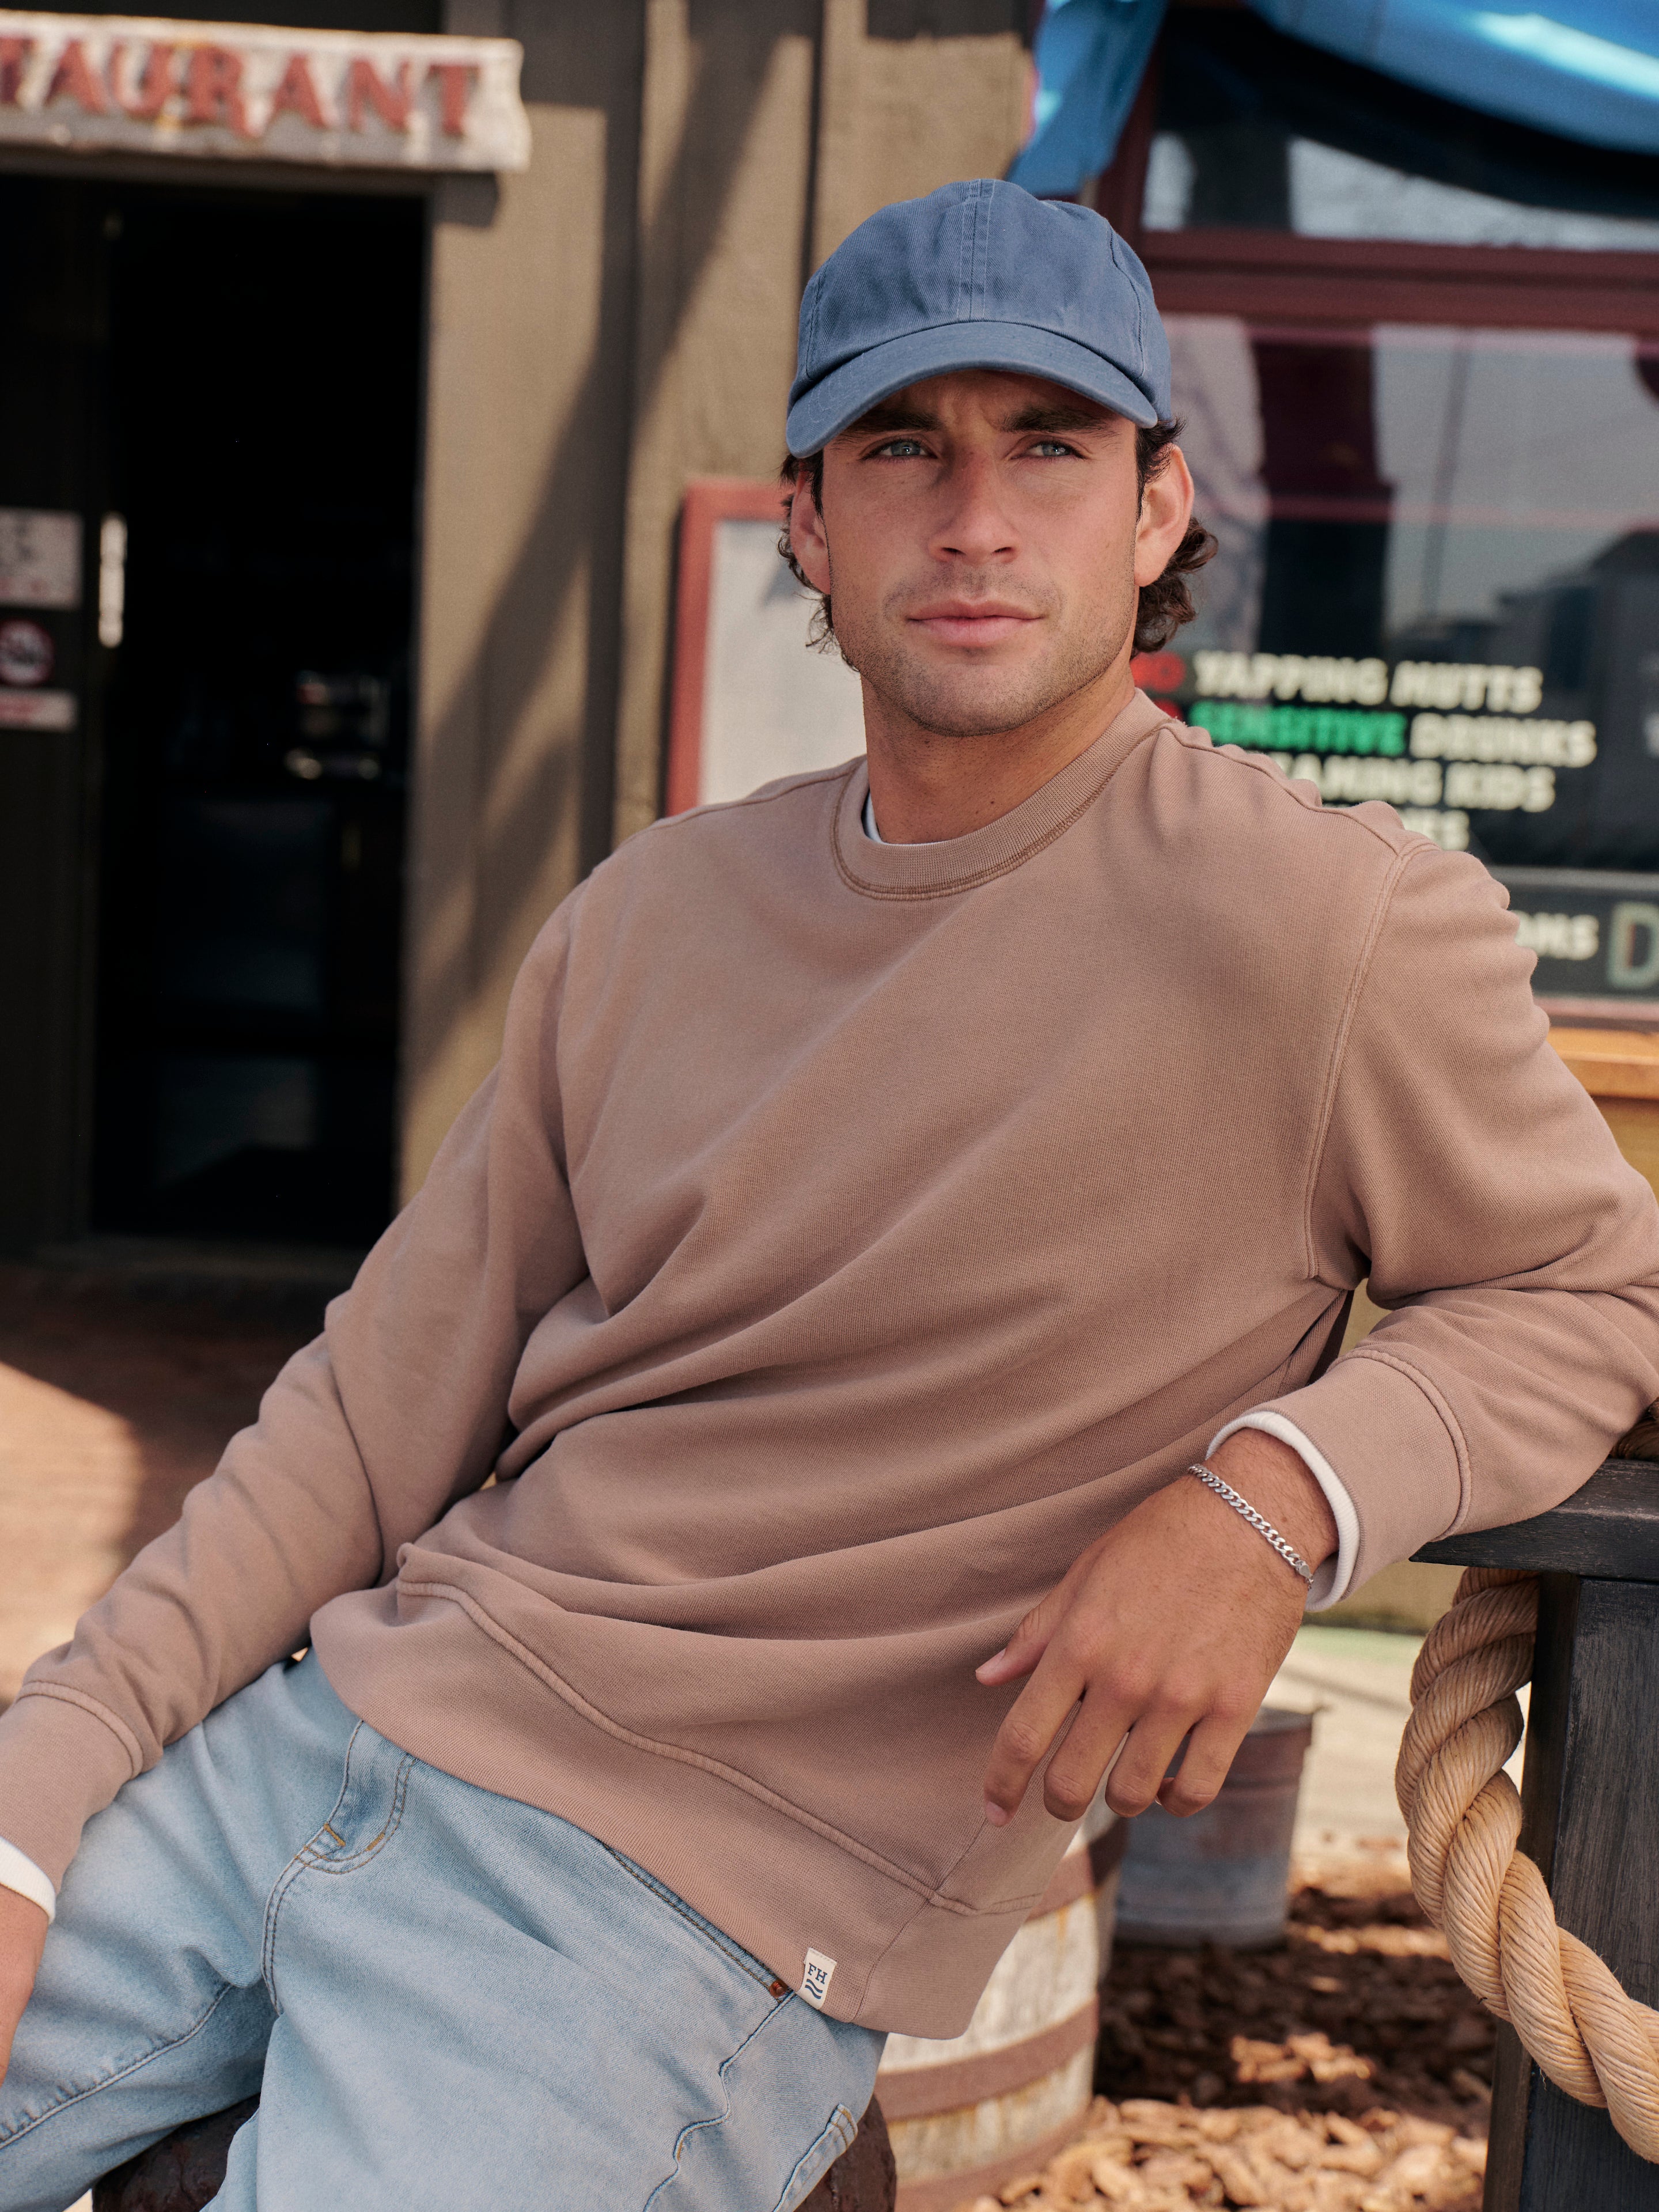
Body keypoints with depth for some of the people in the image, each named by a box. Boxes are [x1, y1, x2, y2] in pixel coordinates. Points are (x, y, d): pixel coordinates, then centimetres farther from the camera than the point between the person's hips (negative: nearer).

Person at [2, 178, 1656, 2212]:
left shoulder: (1332, 924, -10)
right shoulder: (649, 918, 6)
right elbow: (380, 1409, 7)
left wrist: (1279, 1492, -18)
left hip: (690, 1901, -4)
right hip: (323, 1732, 5)